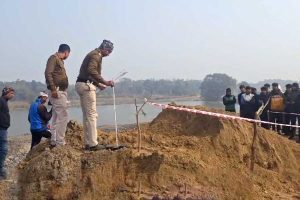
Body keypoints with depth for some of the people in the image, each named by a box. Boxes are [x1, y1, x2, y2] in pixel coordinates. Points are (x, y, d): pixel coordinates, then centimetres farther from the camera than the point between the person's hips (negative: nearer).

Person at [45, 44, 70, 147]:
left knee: (56, 117, 12)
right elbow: (48, 73, -17)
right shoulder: (53, 58, -6)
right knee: (63, 117, -11)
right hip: (57, 91, -10)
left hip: (61, 91, 10)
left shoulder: (60, 60, 20)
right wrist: (53, 89, -23)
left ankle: (54, 141, 18)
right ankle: (60, 142, -8)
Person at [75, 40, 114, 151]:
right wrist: (105, 82, -27)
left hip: (82, 84, 10)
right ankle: (93, 144, -8)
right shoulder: (96, 55, -9)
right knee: (92, 114, -9)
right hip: (86, 85, -10)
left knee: (87, 115, 10)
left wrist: (98, 84, 21)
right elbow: (91, 71, -27)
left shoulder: (94, 55, 22)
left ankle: (88, 143, 14)